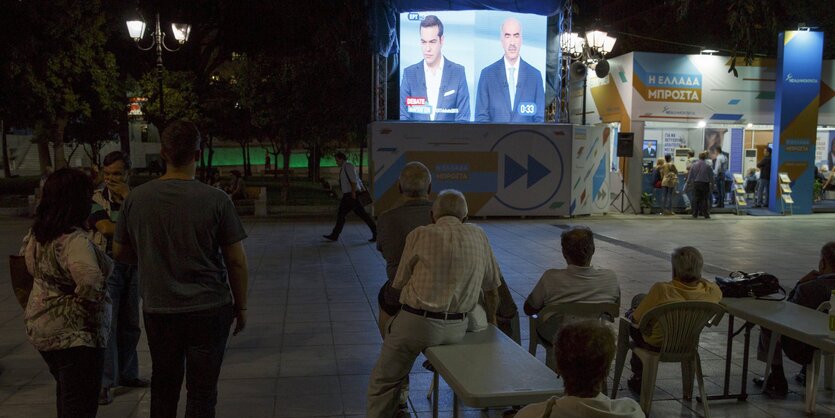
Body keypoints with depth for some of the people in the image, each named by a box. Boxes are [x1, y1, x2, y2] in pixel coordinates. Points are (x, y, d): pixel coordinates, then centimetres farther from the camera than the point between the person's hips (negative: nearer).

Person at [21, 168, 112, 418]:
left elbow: (27, 258, 25)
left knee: (65, 391, 28)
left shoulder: (37, 233, 4)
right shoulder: (75, 240, -26)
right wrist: (98, 298, -21)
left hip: (41, 328, 9)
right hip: (75, 333, -9)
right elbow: (90, 284, -39)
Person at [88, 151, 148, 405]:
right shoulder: (97, 198, -5)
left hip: (132, 267, 4)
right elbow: (106, 228, -17)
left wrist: (128, 198, -15)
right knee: (106, 324, -6)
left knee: (130, 325, 11)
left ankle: (127, 374, 24)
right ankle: (105, 383, -1)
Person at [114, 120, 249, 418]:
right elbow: (237, 261, -9)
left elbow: (120, 253, 7)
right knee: (202, 390, 7)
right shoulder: (216, 200, -13)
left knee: (164, 385, 20)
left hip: (158, 309, 3)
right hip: (209, 308, -3)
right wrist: (241, 306, 3)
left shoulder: (136, 198, -5)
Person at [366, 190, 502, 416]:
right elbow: (491, 286, 15)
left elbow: (399, 283, 4)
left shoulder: (420, 235, -4)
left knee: (384, 382, 12)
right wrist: (491, 321, 31)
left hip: (417, 322, -4)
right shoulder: (478, 236, 7)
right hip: (458, 327, 4)